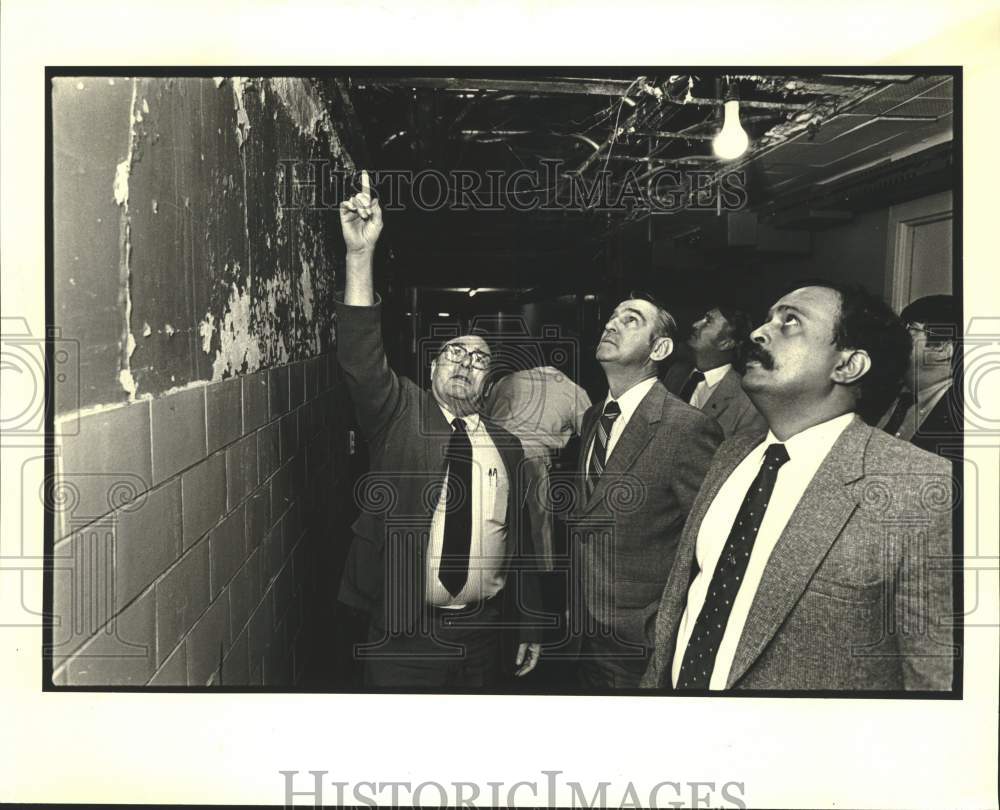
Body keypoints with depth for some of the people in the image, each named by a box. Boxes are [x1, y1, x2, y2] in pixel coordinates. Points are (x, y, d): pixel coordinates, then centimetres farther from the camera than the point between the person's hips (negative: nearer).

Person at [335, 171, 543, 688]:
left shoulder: (506, 446, 5)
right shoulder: (400, 414, -3)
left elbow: (519, 541, 9)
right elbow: (361, 358, -21)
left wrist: (528, 627, 12)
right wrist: (361, 254, -32)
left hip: (483, 635, 3)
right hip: (403, 634, -2)